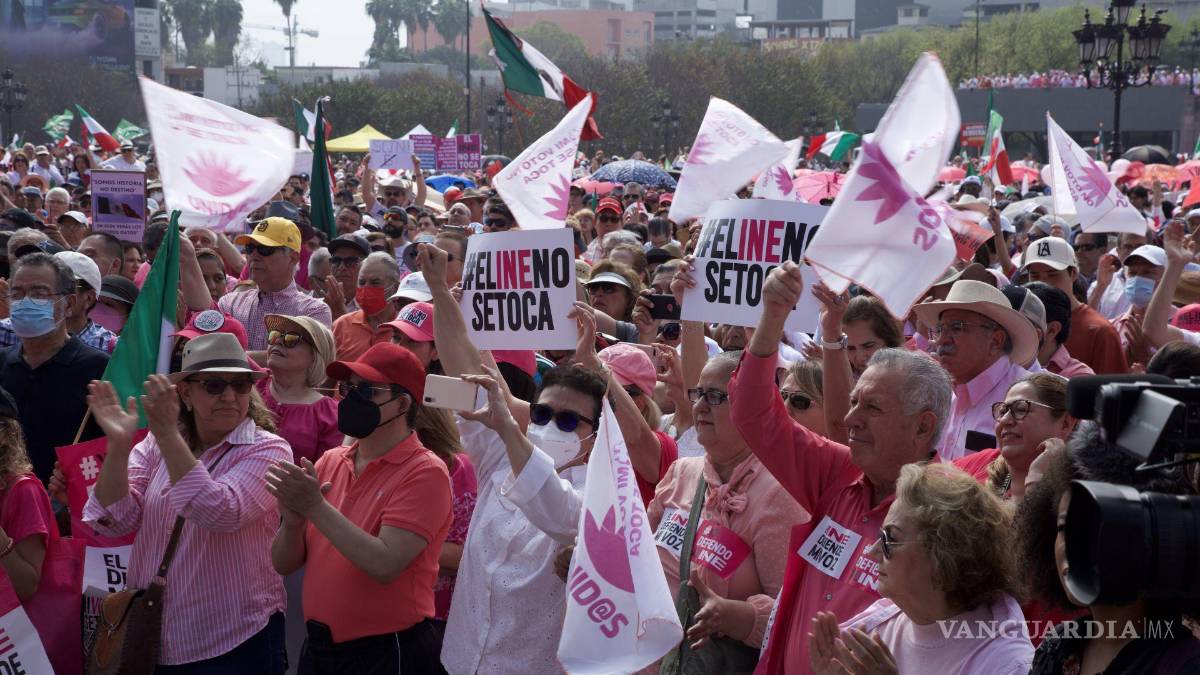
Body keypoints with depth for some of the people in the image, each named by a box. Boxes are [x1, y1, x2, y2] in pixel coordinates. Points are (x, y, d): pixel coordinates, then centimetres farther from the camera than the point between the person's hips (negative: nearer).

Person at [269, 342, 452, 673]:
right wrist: (293, 521, -15)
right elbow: (284, 564, 4)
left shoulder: (424, 472, -13)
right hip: (318, 648, 6)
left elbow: (384, 566, -23)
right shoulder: (330, 462, 4)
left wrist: (317, 507, -23)